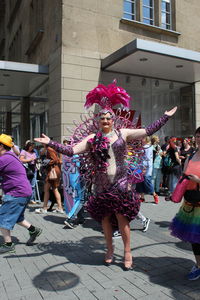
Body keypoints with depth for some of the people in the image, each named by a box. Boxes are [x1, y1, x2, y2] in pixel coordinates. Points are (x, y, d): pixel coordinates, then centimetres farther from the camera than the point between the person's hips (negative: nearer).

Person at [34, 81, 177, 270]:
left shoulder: (123, 133, 2)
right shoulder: (92, 138, 1)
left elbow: (148, 131, 2)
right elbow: (71, 150, -6)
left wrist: (166, 117, 3)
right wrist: (50, 143, -14)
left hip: (120, 182, -1)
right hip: (101, 184, 1)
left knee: (122, 218, 2)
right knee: (105, 218, 11)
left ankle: (127, 252, 20)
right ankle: (110, 249, 32)